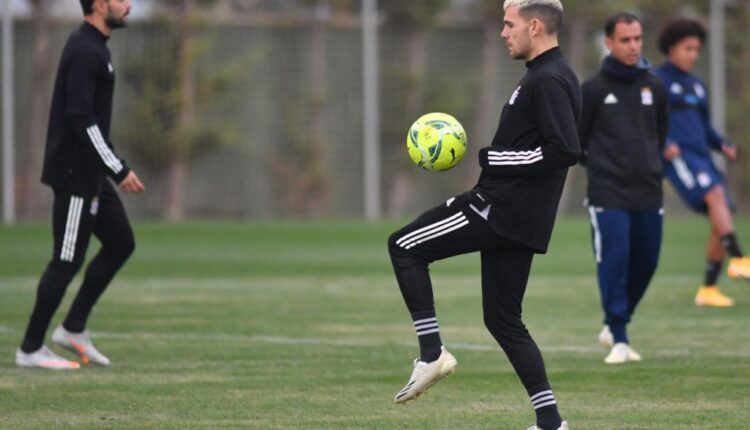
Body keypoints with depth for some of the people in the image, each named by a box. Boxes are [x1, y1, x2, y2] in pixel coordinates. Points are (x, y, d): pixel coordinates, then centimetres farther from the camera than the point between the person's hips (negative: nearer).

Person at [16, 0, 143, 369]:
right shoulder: (84, 52, -18)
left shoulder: (94, 47, 14)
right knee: (67, 261, -4)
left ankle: (74, 329, 17)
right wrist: (119, 170, -21)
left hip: (90, 175, 10)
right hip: (76, 175, -10)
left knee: (120, 242, 12)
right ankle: (30, 349, 3)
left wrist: (113, 168, 21)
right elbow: (82, 121, -24)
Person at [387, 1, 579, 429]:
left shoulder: (548, 81, -15)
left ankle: (432, 352, -4)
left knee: (404, 247, -2)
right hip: (516, 217, 10)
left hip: (502, 209, -10)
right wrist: (496, 158, 13)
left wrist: (494, 159, -17)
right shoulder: (548, 76, 17)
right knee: (502, 318, 13)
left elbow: (565, 150, -25)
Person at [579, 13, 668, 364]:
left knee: (645, 262, 7)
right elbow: (574, 137, 6)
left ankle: (615, 324, 27)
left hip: (648, 192, 4)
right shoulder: (594, 89, -3)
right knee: (614, 261, -12)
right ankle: (619, 339, -7)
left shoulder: (653, 87, 7)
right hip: (608, 193, -4)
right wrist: (596, 165, 7)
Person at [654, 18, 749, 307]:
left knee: (722, 222, -1)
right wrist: (664, 143, -21)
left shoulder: (696, 85, 23)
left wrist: (723, 145, 8)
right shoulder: (657, 80, 2)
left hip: (701, 157, 7)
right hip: (677, 156, -7)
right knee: (715, 194, -30)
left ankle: (708, 289, 7)